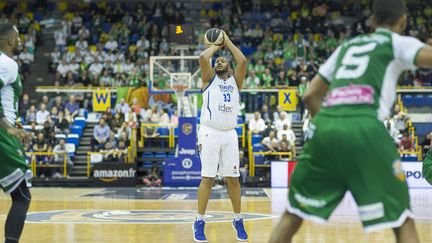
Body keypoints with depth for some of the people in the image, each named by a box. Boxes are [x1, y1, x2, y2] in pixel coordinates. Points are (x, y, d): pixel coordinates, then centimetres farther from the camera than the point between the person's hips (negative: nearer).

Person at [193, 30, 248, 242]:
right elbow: (203, 58, -7)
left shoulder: (235, 81, 16)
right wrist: (216, 45, 10)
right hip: (210, 133, -3)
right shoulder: (209, 79, 10)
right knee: (208, 178, -5)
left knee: (233, 178, 5)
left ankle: (238, 220, 16)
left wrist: (227, 42, 10)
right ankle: (199, 222, 2)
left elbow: (242, 61, 1)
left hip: (230, 134, 3)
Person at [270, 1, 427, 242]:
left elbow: (310, 96, 28)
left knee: (293, 214, 17)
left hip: (324, 127, 5)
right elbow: (427, 56, -5)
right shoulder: (398, 42, 16)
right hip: (365, 129, -4)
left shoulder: (347, 46, 30)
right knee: (402, 220, 5)